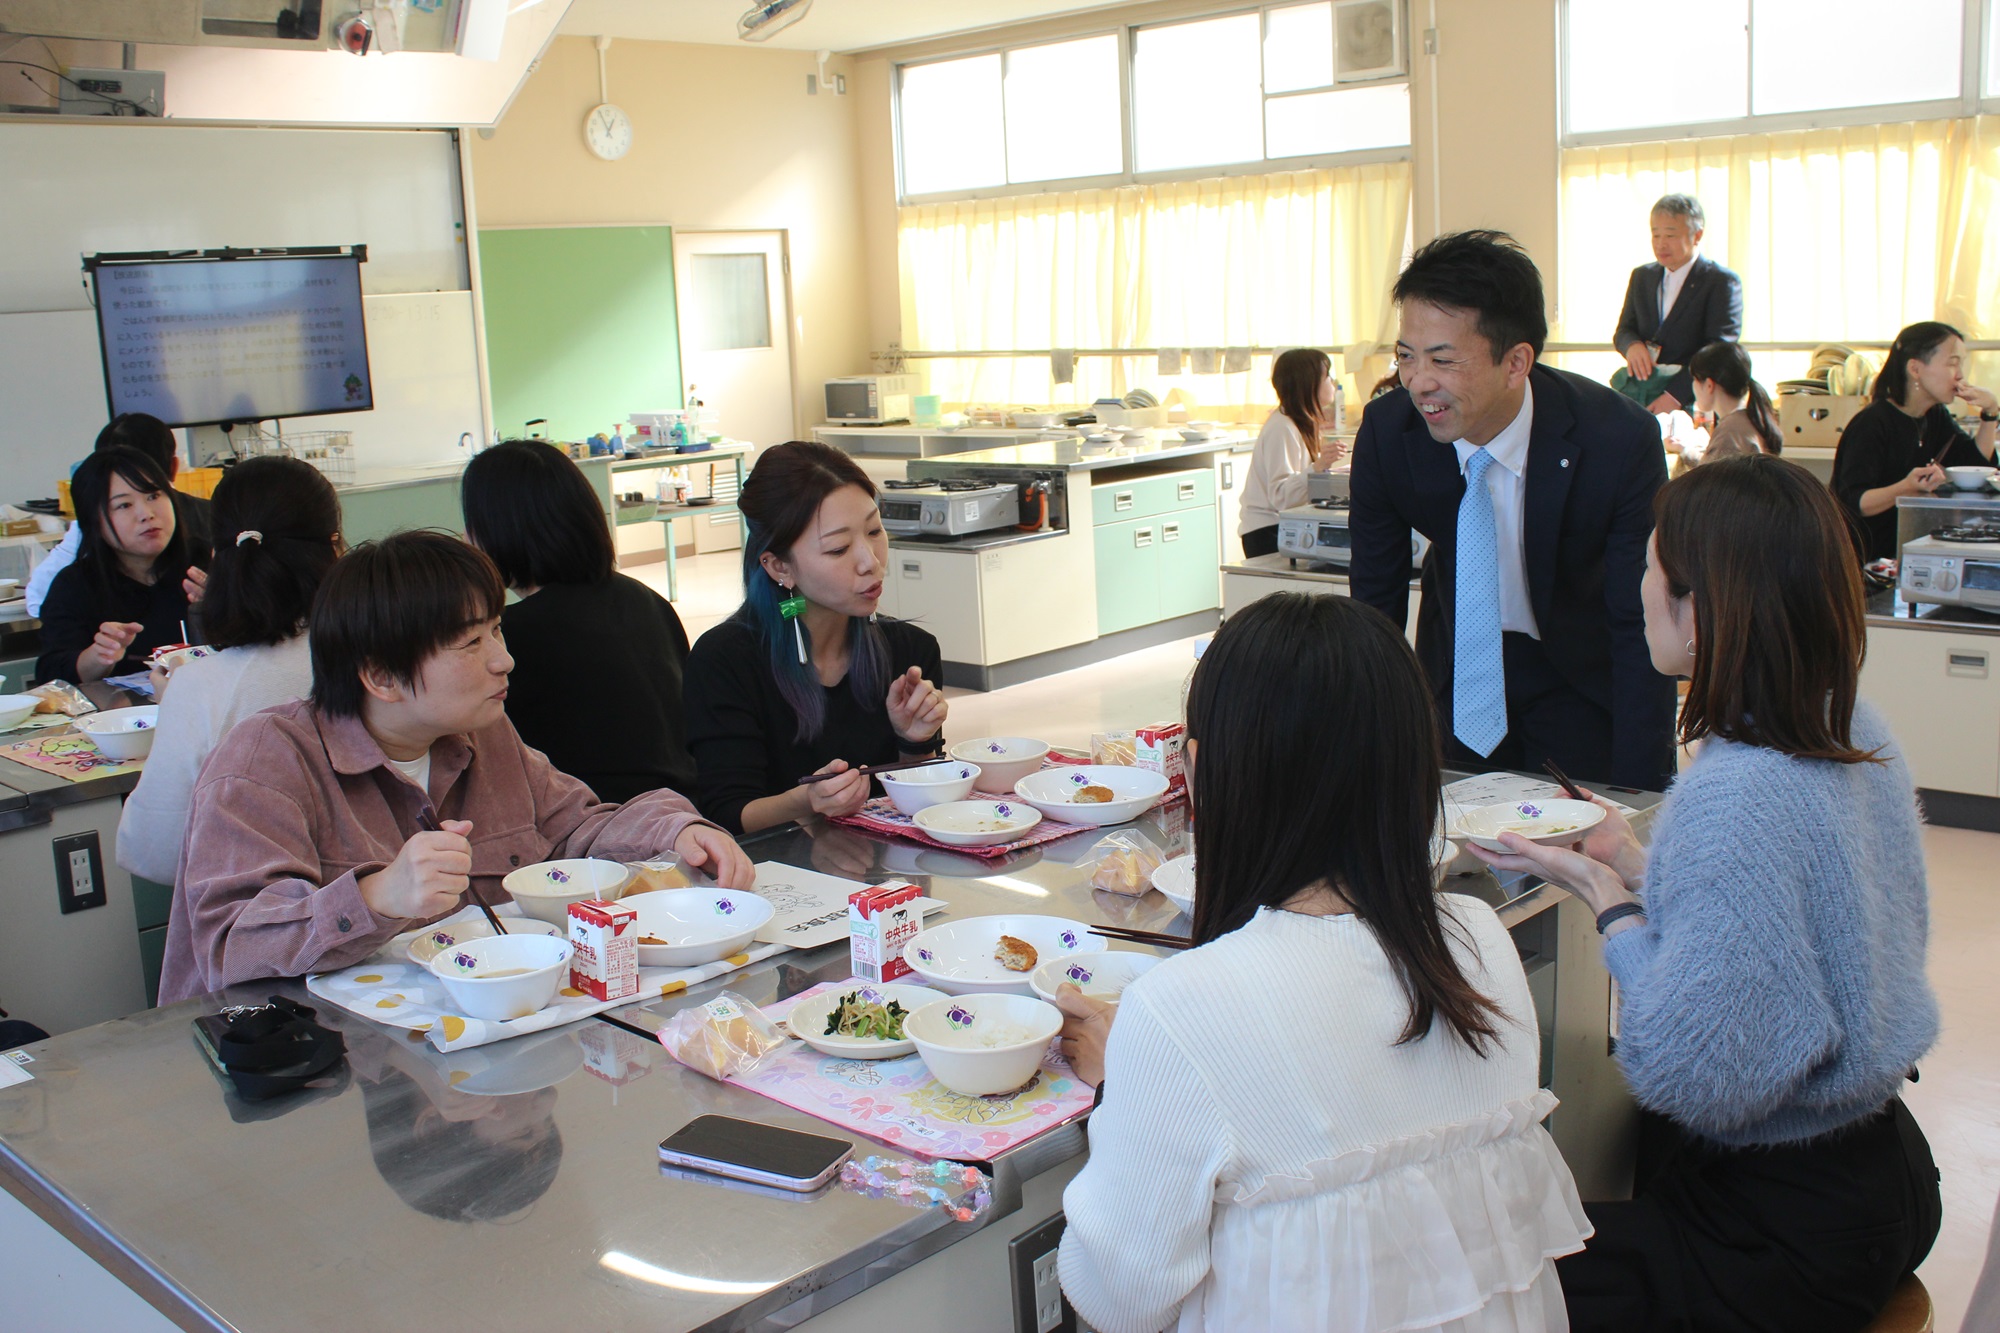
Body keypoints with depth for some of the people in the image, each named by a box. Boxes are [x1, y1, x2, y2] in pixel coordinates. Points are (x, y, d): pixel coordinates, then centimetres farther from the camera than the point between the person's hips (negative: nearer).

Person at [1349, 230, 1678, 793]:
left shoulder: (1620, 439, -28)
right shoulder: (1386, 430, -20)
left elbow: (1641, 626, -23)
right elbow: (1375, 598, -9)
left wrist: (1638, 804, -28)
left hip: (1581, 679, -2)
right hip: (1458, 658, 2)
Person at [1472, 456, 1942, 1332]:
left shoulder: (1733, 800, -31)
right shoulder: (1858, 735, -1)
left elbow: (1695, 1078, -28)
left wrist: (1603, 896, -17)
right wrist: (1634, 865, 8)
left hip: (1782, 1241, -9)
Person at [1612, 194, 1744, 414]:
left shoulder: (1722, 282, -1)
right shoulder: (1642, 276, 19)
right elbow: (1624, 330, 18)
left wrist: (1675, 395, -20)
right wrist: (1632, 345, -8)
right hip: (1637, 401, 4)